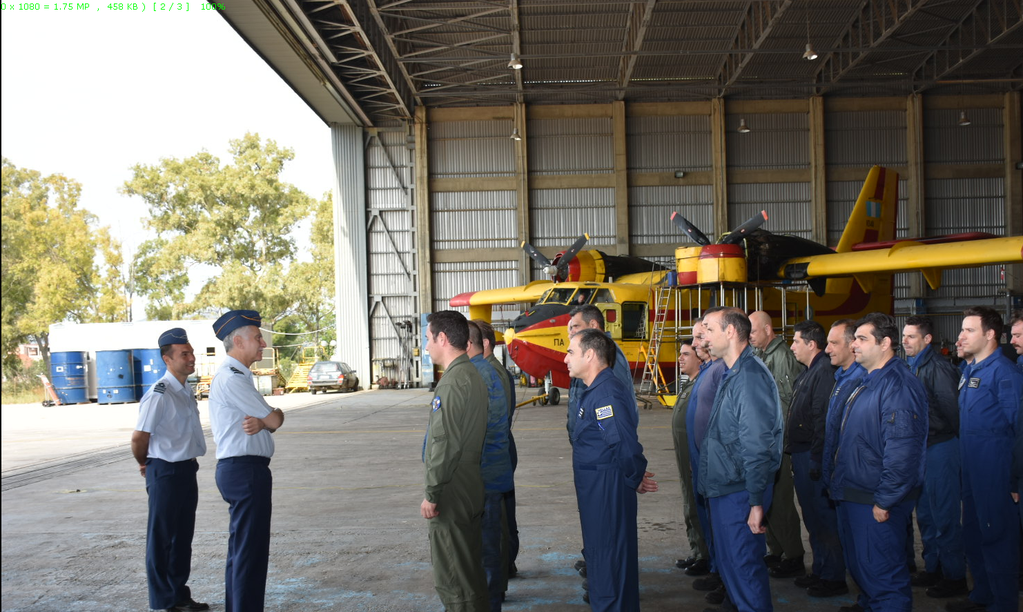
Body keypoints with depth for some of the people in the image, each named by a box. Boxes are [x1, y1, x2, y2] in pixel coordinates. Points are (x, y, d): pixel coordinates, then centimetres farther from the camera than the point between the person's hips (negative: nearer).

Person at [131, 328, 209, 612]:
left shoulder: (186, 391, 8)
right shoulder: (159, 394, -19)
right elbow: (139, 438, -15)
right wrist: (145, 464, 0)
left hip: (187, 470, 9)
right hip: (166, 472, -8)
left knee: (183, 537, 17)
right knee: (161, 538, 4)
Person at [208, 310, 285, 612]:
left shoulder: (237, 376, 17)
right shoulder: (232, 378, -15)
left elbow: (270, 423, 13)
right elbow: (275, 419, -14)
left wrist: (261, 422, -10)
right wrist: (271, 417, 9)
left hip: (238, 470, 11)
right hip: (246, 470, -11)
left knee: (241, 550, 18)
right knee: (251, 552, -7)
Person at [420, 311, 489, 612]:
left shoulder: (453, 382, -19)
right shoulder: (473, 375, 11)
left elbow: (445, 444, -22)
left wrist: (432, 493, -16)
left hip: (453, 492, -10)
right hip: (471, 485, 10)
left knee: (451, 577, -2)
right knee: (471, 569, 18)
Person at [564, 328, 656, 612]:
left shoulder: (606, 394, -22)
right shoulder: (593, 391, 12)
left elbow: (626, 446, -30)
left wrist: (634, 479, -15)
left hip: (607, 493, -10)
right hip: (595, 493, 10)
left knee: (607, 561, -1)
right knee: (599, 555, 20)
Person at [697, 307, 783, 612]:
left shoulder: (750, 377, -20)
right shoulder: (729, 374, 12)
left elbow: (757, 446, -24)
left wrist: (757, 502, -24)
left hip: (740, 494, -10)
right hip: (723, 490, 10)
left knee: (744, 569, -3)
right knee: (728, 563, 20)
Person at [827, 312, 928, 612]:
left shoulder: (898, 385, -20)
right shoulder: (867, 382, 14)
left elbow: (902, 450, -26)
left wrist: (884, 501, -23)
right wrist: (836, 478, 19)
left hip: (876, 505, -10)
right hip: (853, 495, 10)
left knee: (882, 575, -2)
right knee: (859, 565, 21)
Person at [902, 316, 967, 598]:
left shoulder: (938, 368, -17)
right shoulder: (910, 366, 10)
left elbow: (952, 409, -18)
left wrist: (952, 439, -7)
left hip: (940, 447, -9)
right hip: (919, 448, 9)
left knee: (944, 515, -2)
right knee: (925, 513, 17)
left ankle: (955, 577, 8)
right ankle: (933, 569, 29)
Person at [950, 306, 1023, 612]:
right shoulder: (969, 372, 13)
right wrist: (965, 460, 13)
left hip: (995, 472, -9)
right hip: (970, 470, 9)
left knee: (996, 535, 0)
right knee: (973, 531, 17)